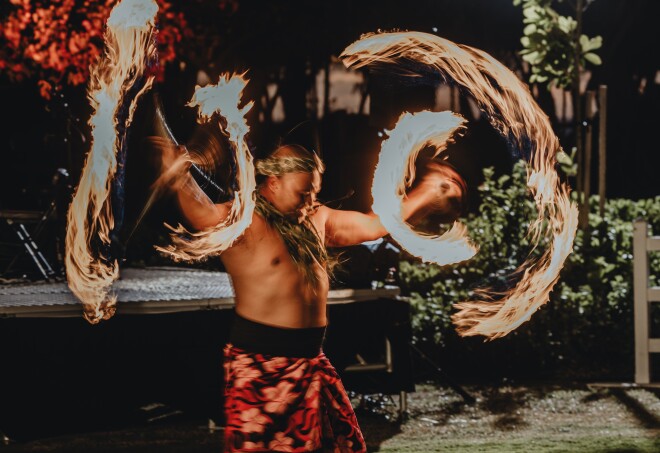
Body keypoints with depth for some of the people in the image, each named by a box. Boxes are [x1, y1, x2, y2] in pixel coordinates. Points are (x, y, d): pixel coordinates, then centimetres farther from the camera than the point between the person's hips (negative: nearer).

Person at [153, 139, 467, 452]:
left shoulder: (316, 219, 13)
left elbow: (372, 225, 23)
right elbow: (205, 215, -34)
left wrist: (424, 193, 25)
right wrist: (181, 182, -53)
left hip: (310, 359, 8)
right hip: (260, 360, -8)